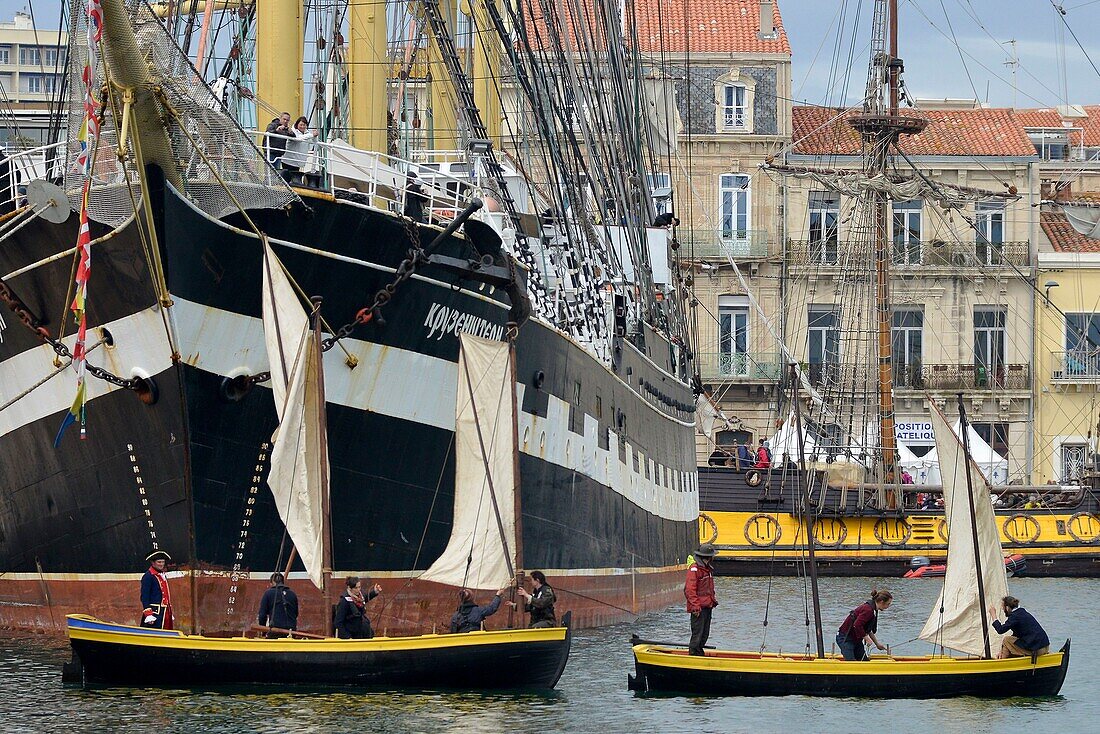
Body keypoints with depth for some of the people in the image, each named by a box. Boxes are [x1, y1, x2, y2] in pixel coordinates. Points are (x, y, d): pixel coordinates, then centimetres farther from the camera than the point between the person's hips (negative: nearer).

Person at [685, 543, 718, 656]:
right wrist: (695, 606, -22)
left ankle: (699, 652, 20)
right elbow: (689, 590, -18)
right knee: (697, 633, -9)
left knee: (705, 634, 13)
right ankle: (693, 654, -6)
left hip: (707, 607, 9)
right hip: (699, 608, -9)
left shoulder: (708, 569, 19)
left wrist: (713, 601, 17)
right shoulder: (694, 569, -12)